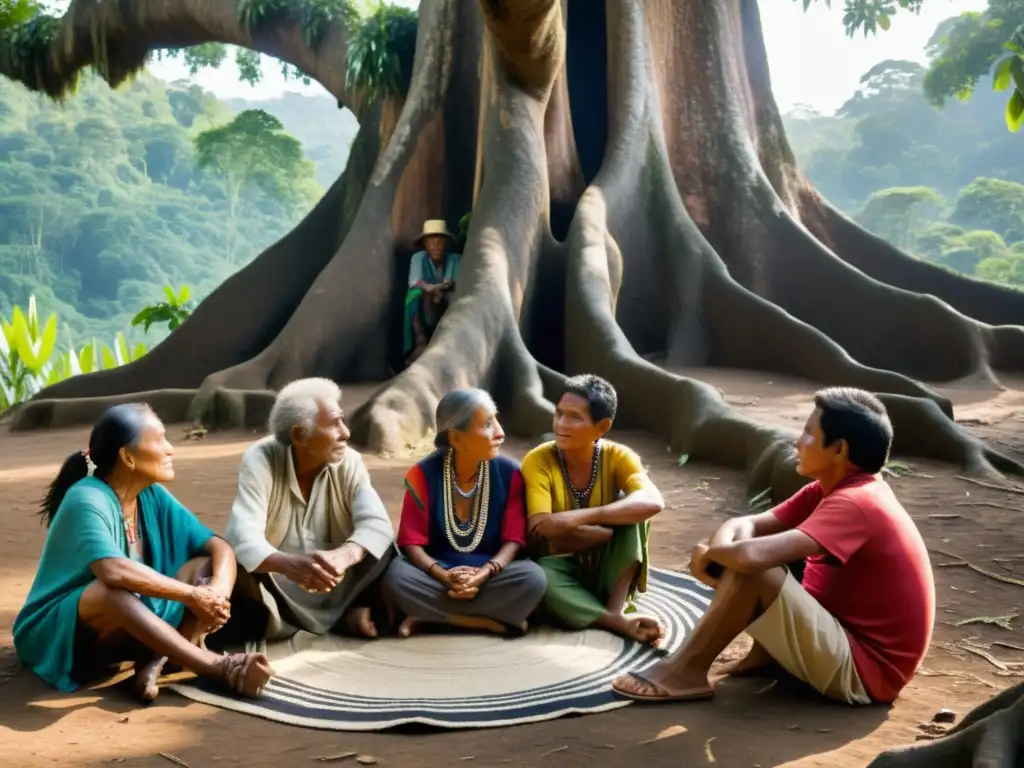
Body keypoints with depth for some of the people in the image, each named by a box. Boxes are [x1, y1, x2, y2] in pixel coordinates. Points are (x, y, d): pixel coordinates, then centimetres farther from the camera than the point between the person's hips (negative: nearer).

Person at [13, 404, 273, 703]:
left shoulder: (153, 496, -2)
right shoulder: (86, 499, -23)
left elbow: (219, 546, -5)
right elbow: (114, 572, -41)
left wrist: (218, 592, -26)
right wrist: (192, 595, -33)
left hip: (128, 627, 7)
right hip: (57, 633, -7)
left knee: (206, 568, -10)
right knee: (115, 591, -38)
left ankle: (156, 662, -29)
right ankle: (221, 667, -40)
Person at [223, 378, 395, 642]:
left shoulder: (349, 462, -9)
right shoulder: (259, 460, -18)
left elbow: (377, 524, -22)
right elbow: (244, 537, -31)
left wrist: (344, 556, -45)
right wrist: (290, 564, -53)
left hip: (337, 590, 2)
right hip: (278, 587, -1)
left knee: (383, 548, -21)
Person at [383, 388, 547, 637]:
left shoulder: (509, 473, -5)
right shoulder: (424, 473, -8)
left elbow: (514, 539, -7)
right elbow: (411, 541, -9)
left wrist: (484, 573, -25)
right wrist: (444, 576, -27)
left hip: (490, 577, 1)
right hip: (438, 577, -1)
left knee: (533, 577, -30)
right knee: (396, 575, -31)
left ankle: (430, 617, -21)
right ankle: (496, 621, -24)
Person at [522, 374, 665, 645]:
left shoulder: (618, 457, -11)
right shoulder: (538, 461, -14)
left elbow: (653, 502, -32)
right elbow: (542, 534, -26)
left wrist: (580, 517, -40)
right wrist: (613, 532, -26)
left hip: (610, 569, 2)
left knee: (634, 508, -23)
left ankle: (615, 606, -23)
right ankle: (622, 623, -29)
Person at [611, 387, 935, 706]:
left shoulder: (854, 504, -24)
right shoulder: (840, 489, 6)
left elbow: (752, 554, -37)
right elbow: (745, 525, 4)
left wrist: (708, 554, -14)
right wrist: (720, 553, -20)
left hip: (863, 669, -9)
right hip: (849, 636, 10)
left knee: (753, 568, -25)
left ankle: (686, 671, -10)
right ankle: (767, 652, 8)